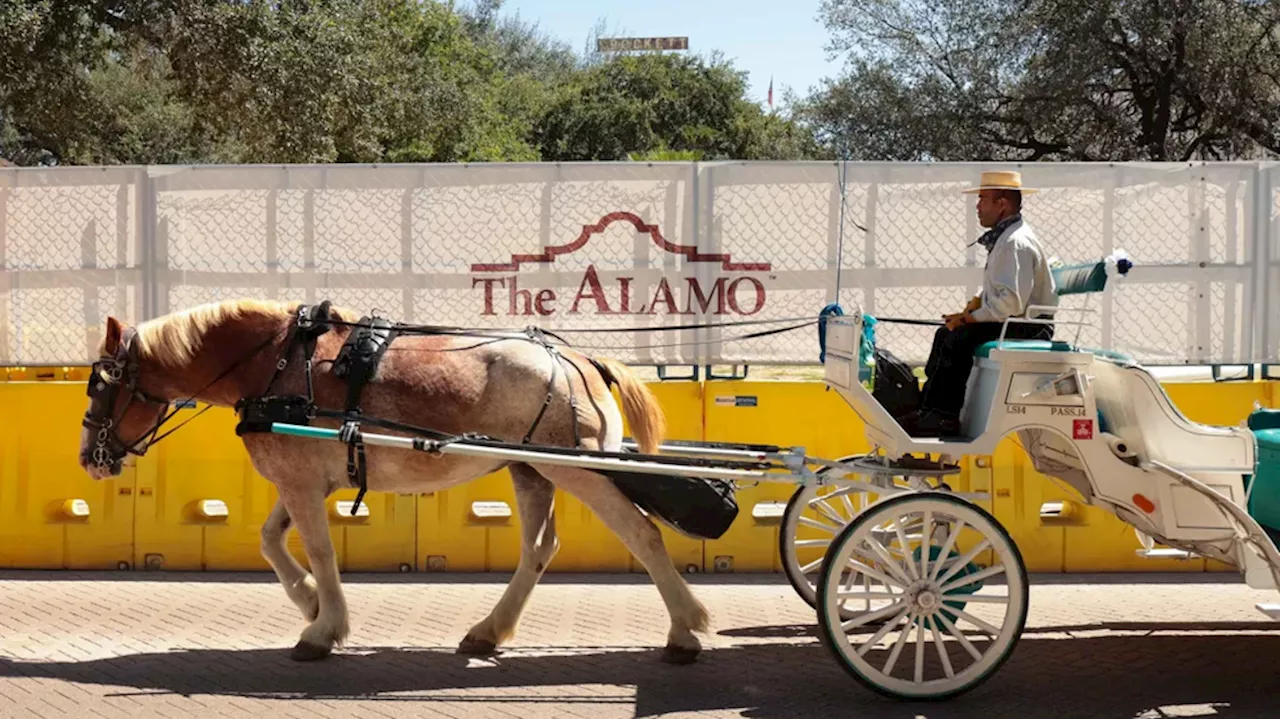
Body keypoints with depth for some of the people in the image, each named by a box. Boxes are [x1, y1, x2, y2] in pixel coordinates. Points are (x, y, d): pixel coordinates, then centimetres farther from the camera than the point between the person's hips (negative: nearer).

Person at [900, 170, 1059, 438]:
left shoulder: (1017, 242, -20)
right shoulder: (1003, 237, 15)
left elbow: (1011, 302, -28)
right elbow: (993, 288, 24)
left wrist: (973, 317, -18)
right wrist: (972, 306, 6)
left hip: (1028, 328, -11)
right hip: (1012, 322, 11)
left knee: (959, 338, -23)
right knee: (946, 334, 12)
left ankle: (944, 417, -16)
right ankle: (928, 408, 9)